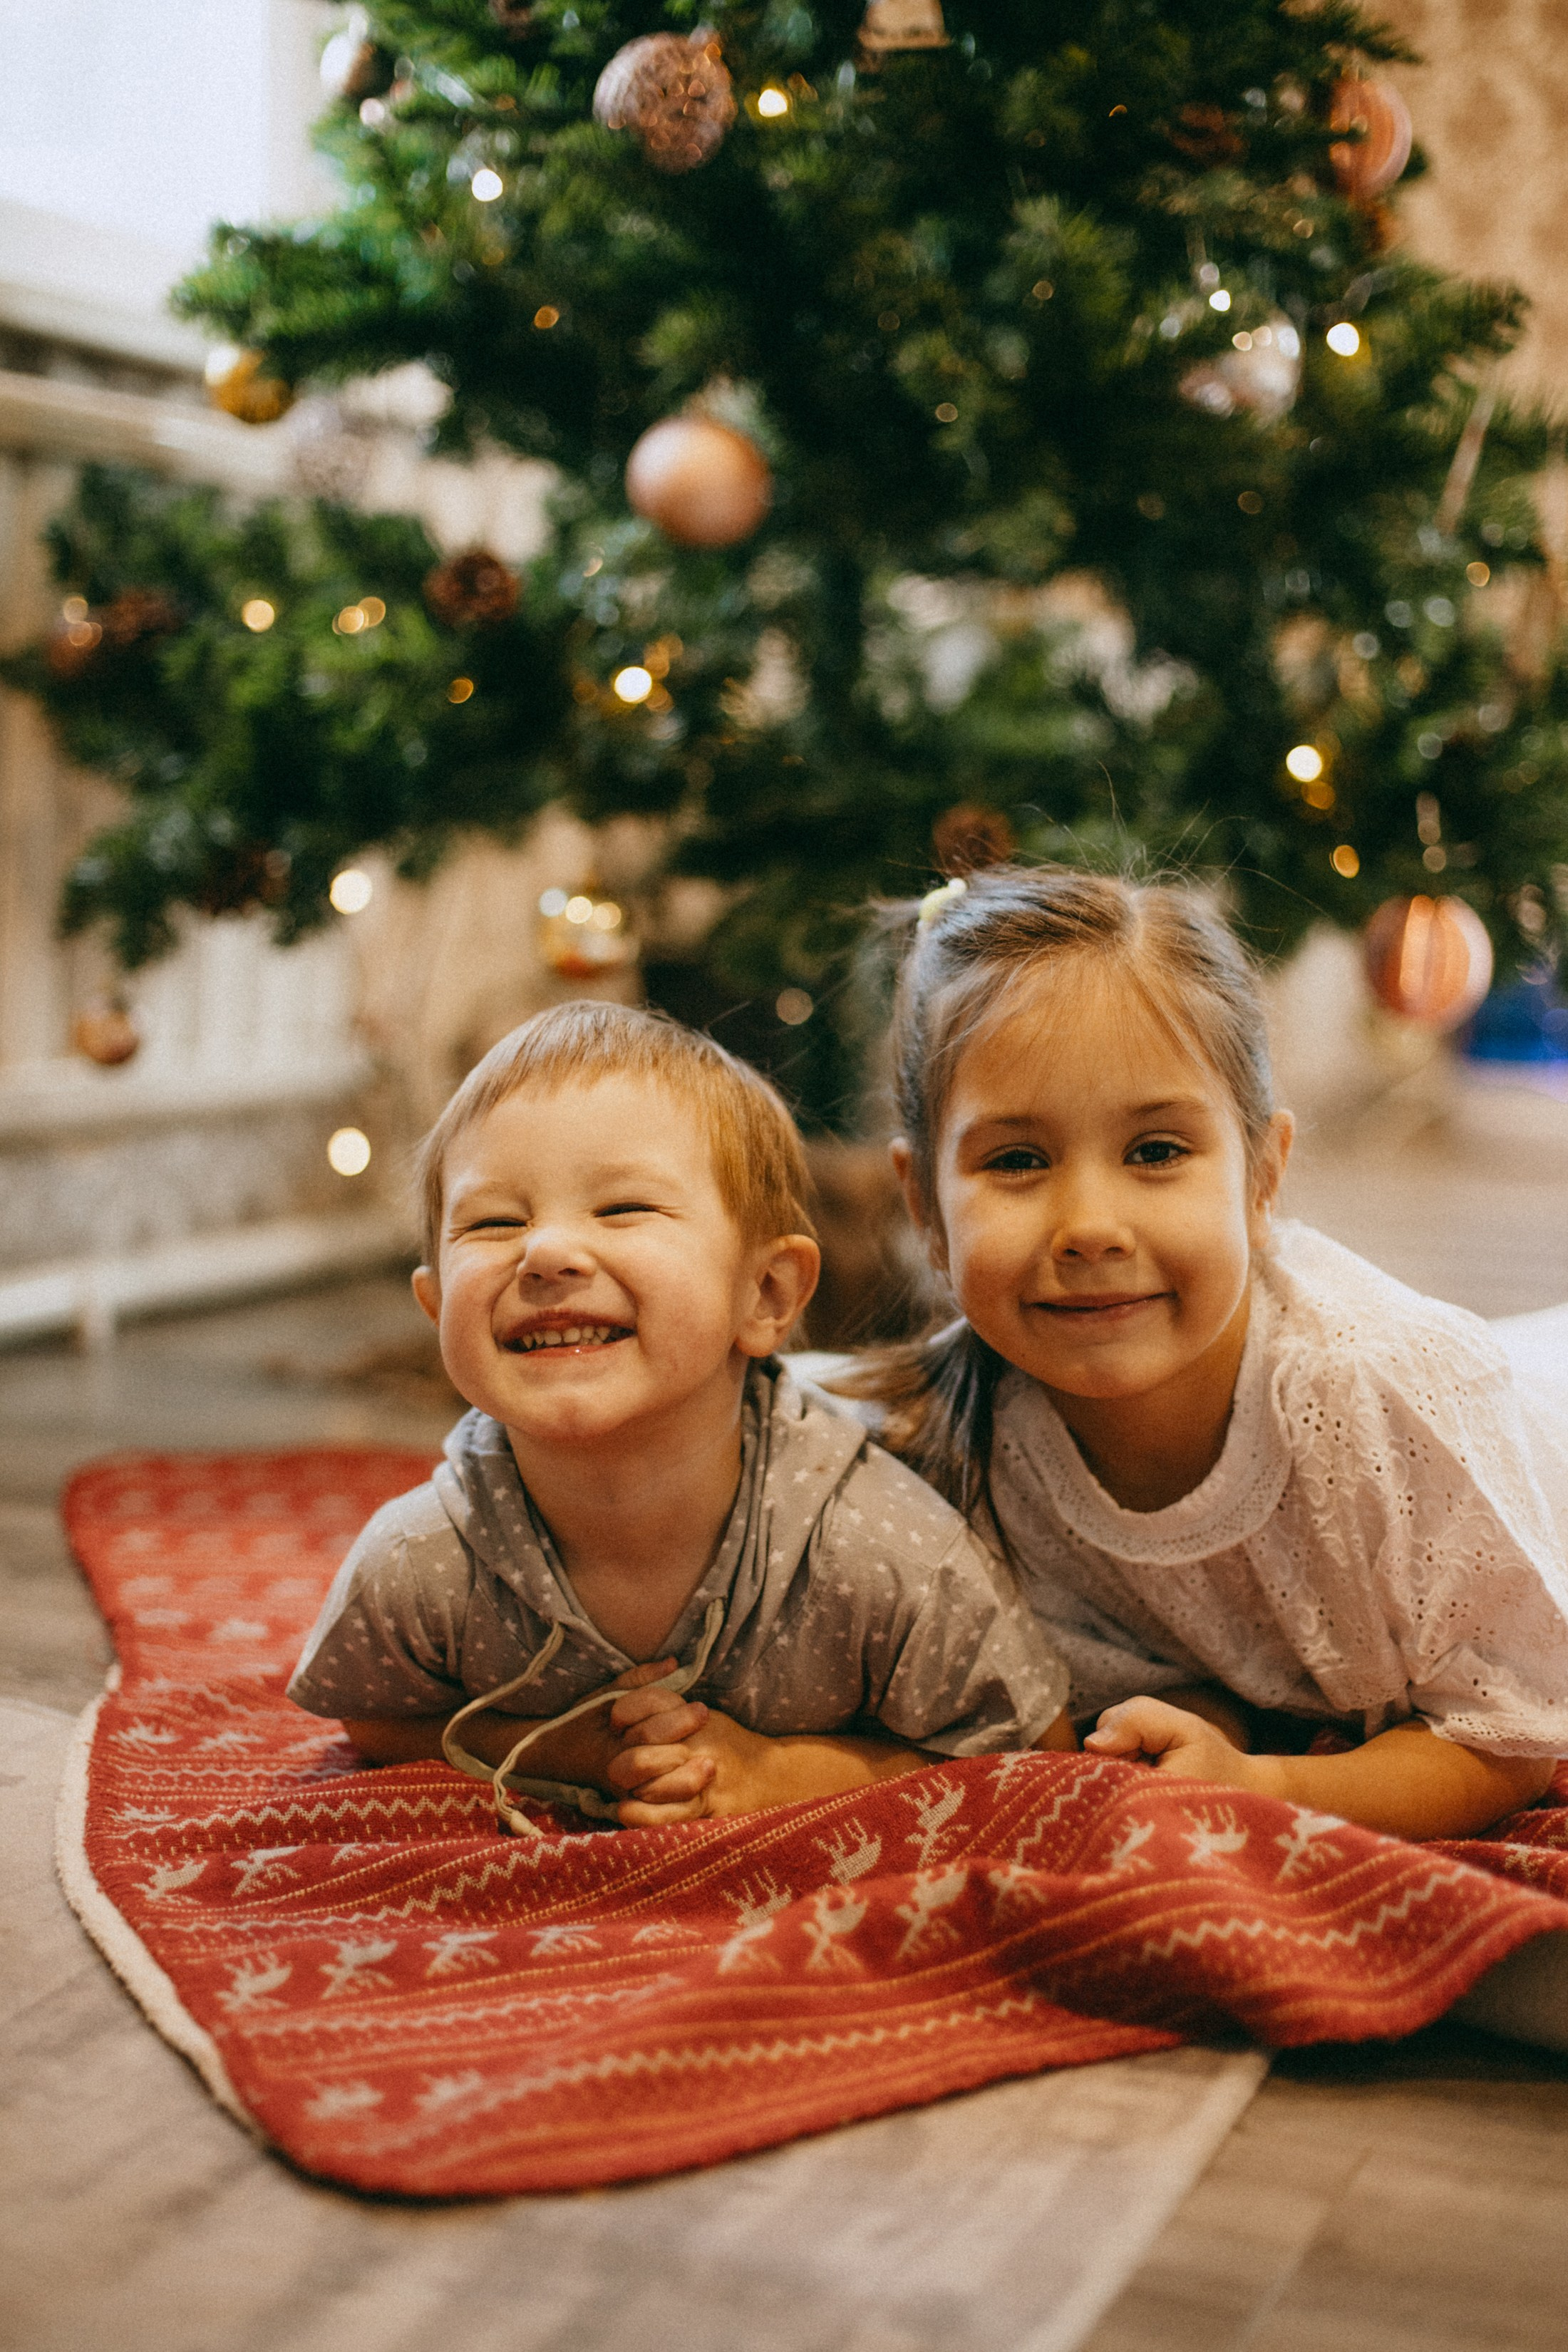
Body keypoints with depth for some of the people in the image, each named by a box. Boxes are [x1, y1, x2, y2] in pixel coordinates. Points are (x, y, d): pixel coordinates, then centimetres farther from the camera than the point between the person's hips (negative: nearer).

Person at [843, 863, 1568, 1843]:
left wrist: (1257, 1789, -40)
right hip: (1276, 1722, 3)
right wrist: (1196, 1725, -35)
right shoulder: (961, 1440, -25)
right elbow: (1132, 1690, -11)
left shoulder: (1397, 1391, -35)